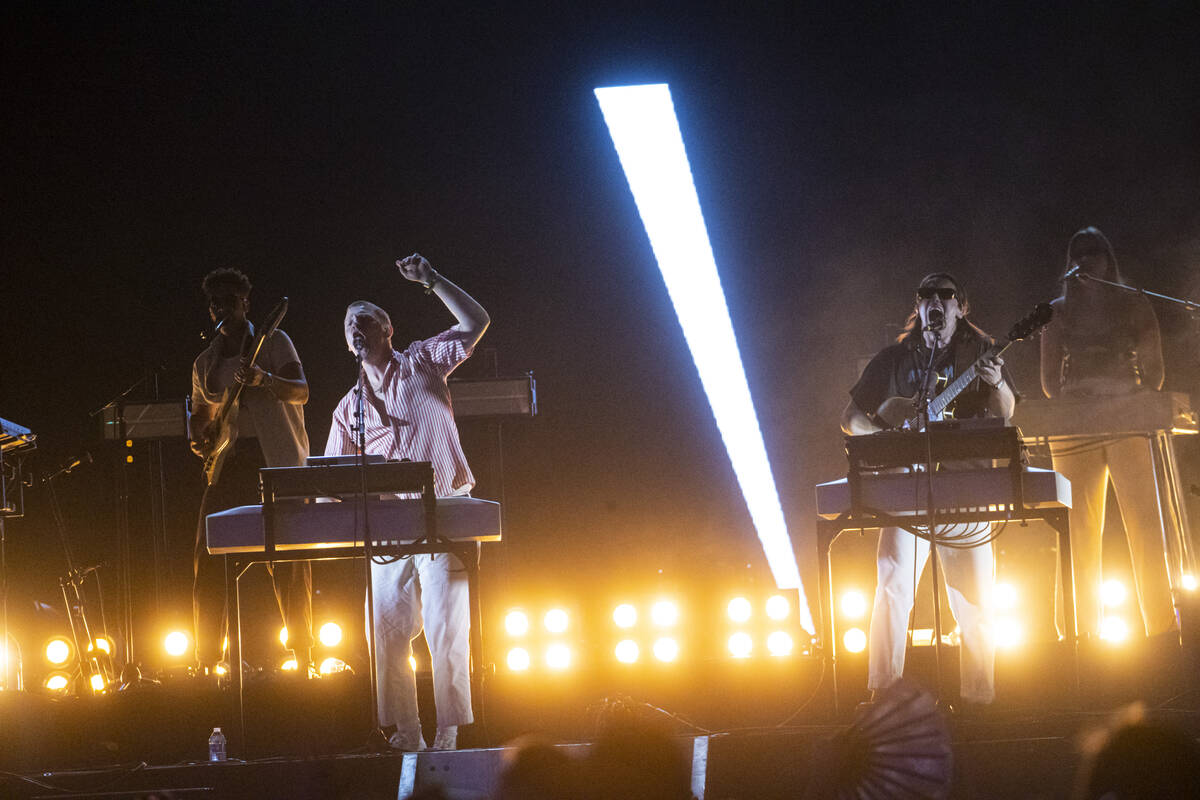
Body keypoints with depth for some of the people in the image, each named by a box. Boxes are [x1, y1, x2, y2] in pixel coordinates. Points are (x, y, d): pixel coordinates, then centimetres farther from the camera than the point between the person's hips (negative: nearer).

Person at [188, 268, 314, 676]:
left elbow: (301, 392, -8)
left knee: (288, 564, -8)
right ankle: (206, 664, -1)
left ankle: (303, 659, -3)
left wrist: (263, 380, -28)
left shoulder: (273, 342, 5)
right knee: (207, 561, -5)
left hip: (276, 461, -4)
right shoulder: (206, 363, 20)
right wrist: (200, 438, 6)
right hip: (227, 465, 4)